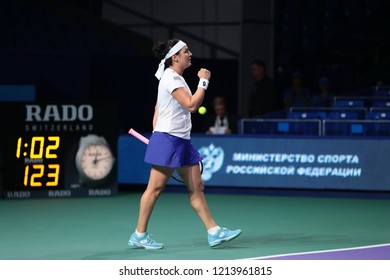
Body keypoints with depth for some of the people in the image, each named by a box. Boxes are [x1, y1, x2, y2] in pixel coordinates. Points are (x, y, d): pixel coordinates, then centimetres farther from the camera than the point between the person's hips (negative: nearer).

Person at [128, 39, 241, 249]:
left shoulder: (175, 78, 16)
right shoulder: (170, 78, -15)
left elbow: (157, 109, 22)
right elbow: (192, 105, -22)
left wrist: (157, 136, 22)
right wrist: (204, 82, -14)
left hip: (181, 141, 10)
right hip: (167, 140, -10)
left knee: (197, 188, 6)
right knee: (155, 188, -3)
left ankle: (214, 232, 6)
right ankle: (139, 236, 4)